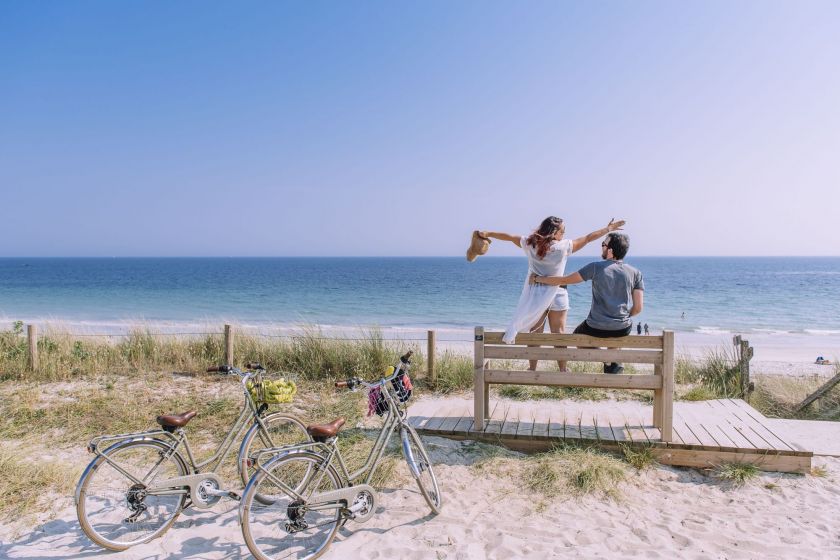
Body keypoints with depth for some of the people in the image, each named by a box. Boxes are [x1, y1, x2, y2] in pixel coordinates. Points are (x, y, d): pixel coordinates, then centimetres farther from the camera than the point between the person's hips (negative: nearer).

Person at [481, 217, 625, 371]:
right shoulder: (564, 246, -10)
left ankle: (532, 369, 16)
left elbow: (509, 236, 5)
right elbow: (588, 238, -1)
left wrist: (487, 234, 15)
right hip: (557, 296, -2)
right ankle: (563, 370, 11)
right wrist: (608, 229, 10)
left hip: (535, 297, 2)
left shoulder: (530, 243, -4)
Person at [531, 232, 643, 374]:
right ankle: (614, 362, 26)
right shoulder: (635, 273, -1)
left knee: (577, 335, 30)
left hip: (596, 328, -3)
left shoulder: (596, 267, -8)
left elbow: (564, 280, -3)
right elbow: (638, 308, -3)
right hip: (623, 330, 3)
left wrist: (537, 278, 10)